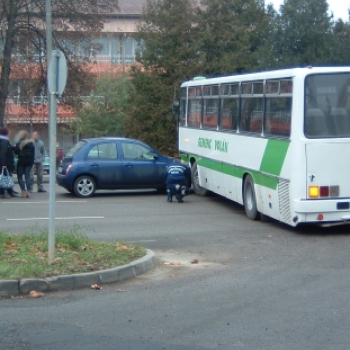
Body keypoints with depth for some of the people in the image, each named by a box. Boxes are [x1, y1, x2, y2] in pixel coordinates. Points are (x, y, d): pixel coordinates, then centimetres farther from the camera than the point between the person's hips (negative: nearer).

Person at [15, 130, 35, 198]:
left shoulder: (19, 143, -8)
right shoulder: (31, 143, 4)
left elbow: (16, 152, -6)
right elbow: (33, 153, 4)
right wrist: (32, 162, 9)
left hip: (21, 161, -4)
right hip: (29, 161, 4)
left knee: (20, 177, 5)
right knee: (27, 177, 8)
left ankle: (23, 192, -7)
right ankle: (28, 192, 0)